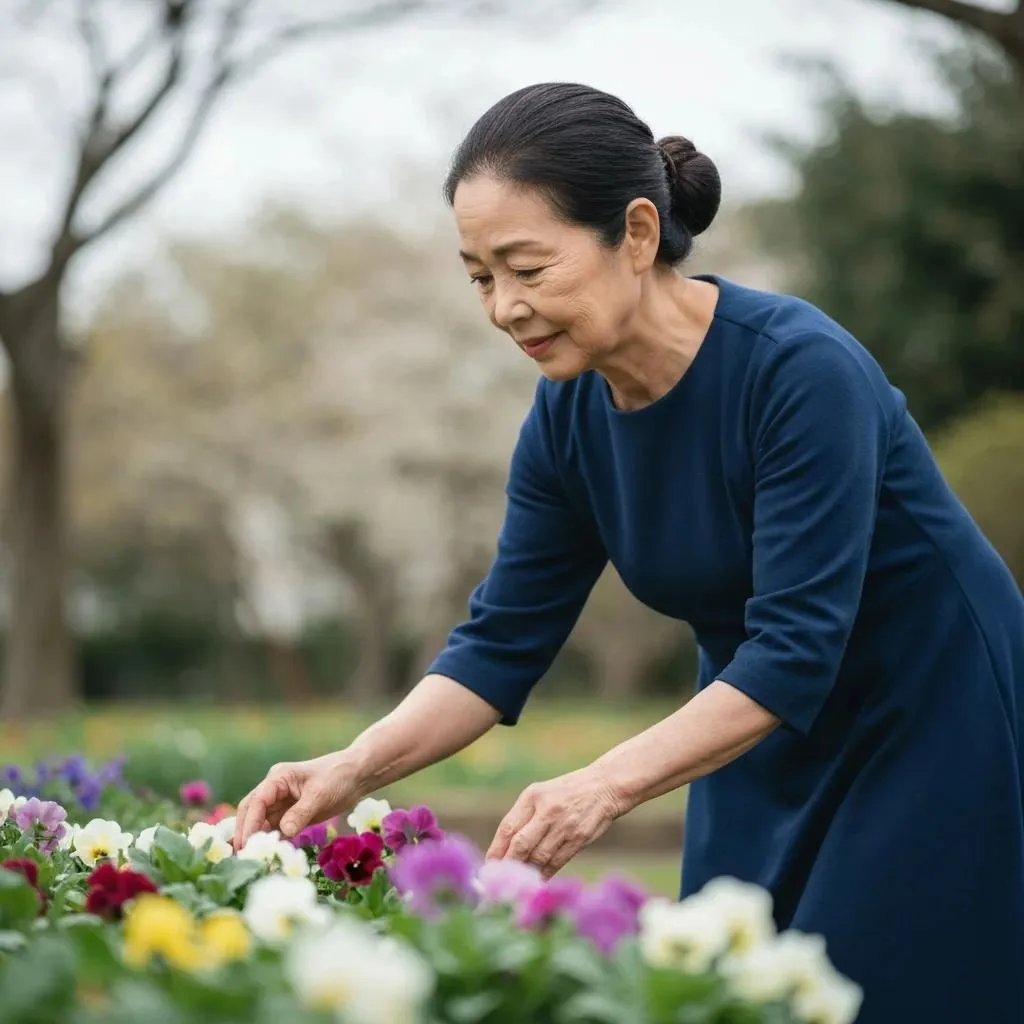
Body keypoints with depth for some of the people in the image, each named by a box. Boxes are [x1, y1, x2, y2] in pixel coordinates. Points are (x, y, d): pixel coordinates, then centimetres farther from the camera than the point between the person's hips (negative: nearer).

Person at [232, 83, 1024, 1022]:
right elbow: (503, 643, -5)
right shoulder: (568, 416, -9)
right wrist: (357, 768, -20)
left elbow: (794, 649, -31)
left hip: (939, 742, -6)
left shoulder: (801, 369, -28)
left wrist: (606, 786, -40)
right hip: (768, 749, 6)